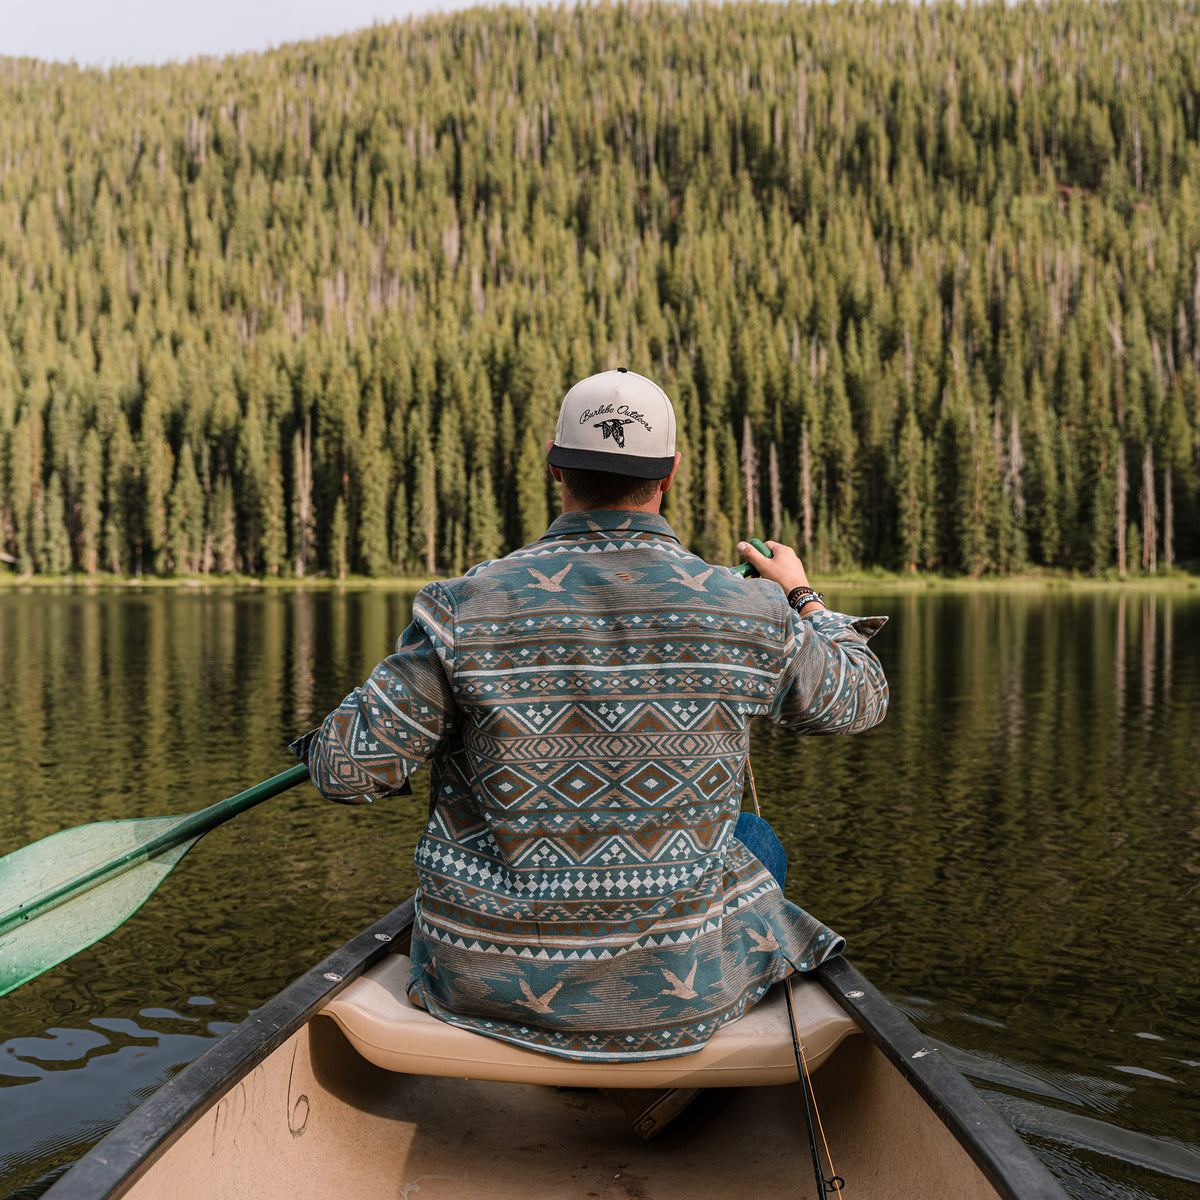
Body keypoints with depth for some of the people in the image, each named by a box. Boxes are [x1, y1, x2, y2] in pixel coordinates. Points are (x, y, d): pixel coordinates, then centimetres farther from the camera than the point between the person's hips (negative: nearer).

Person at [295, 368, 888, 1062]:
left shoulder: (468, 610, -16)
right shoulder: (754, 616, -12)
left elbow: (346, 769, -11)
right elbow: (860, 699, 8)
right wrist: (803, 598, 27)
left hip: (491, 985, 1)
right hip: (684, 992, 0)